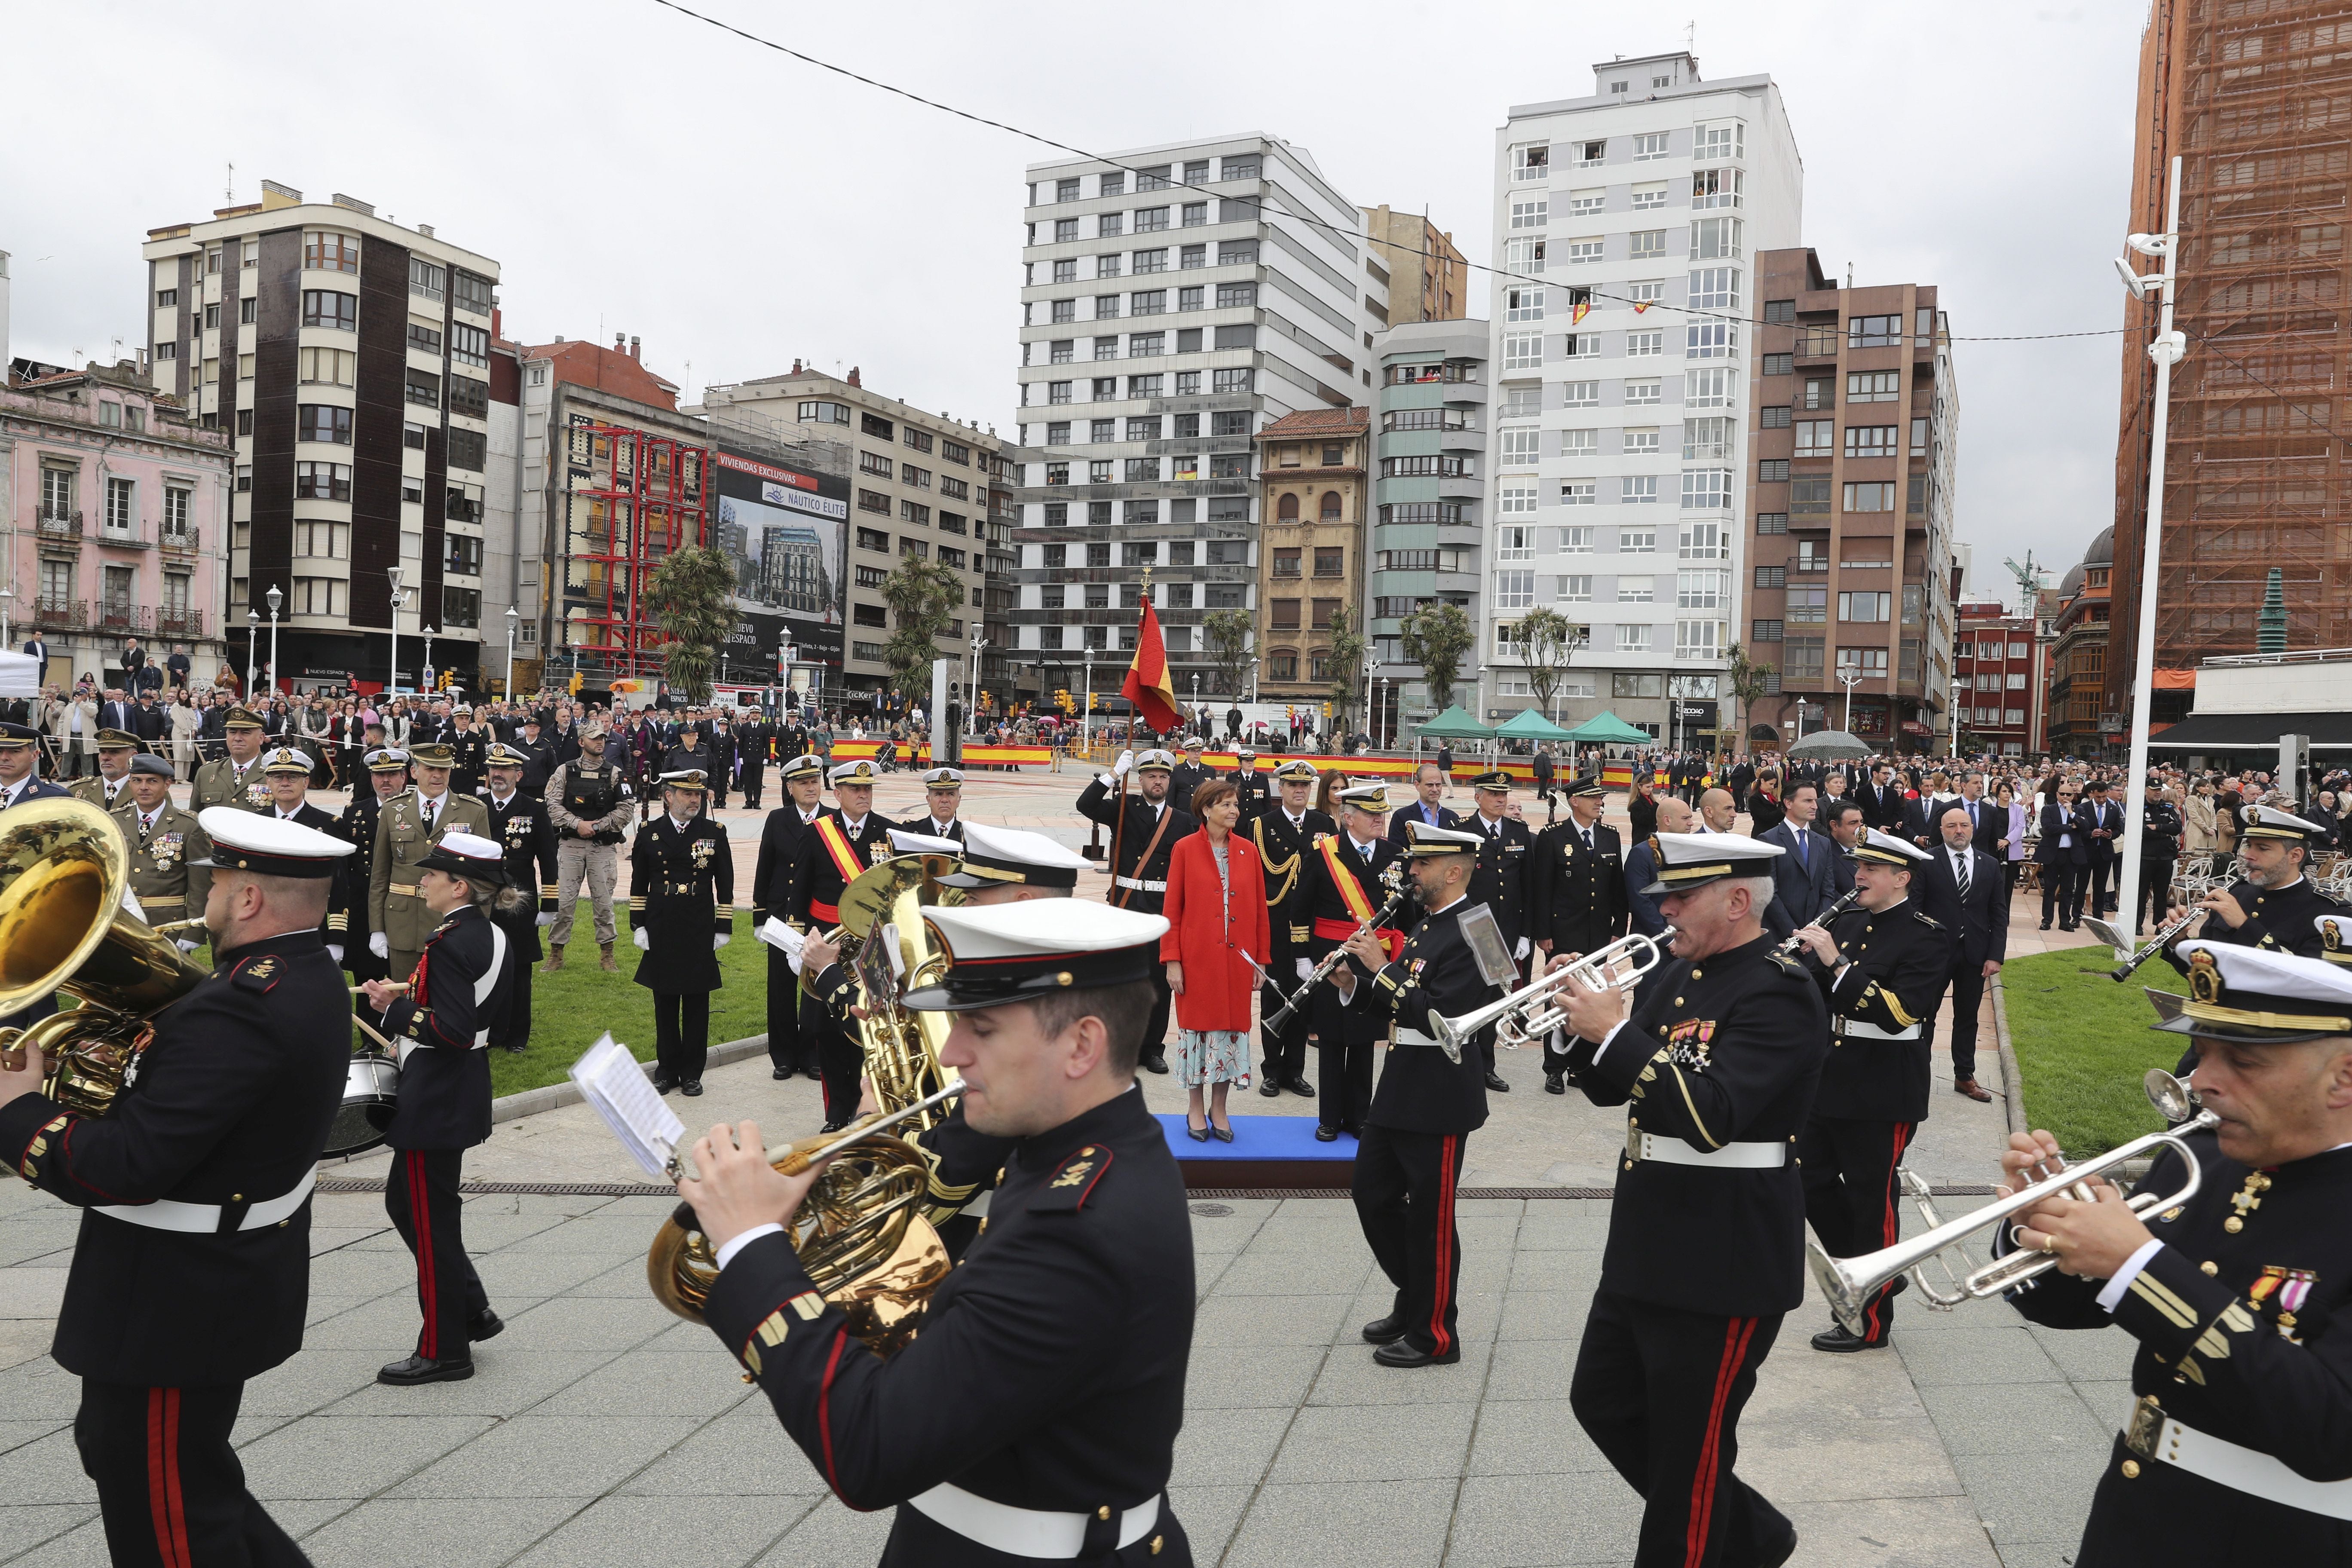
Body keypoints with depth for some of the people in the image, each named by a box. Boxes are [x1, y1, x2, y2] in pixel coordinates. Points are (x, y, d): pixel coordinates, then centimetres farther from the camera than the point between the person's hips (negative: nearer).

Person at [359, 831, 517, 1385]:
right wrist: (414, 998, 8)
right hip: (465, 1090, 10)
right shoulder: (492, 935, 8)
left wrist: (395, 1009, -17)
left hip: (435, 1099, -10)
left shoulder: (448, 944, -21)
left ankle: (443, 1351, 14)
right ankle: (473, 1311, 26)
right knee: (405, 1201, 21)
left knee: (431, 1219, 2)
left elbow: (455, 1032, -27)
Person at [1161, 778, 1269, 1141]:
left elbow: (1260, 910, 7)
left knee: (1232, 1026, 7)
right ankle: (1195, 1108, 20)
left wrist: (1260, 961, 5)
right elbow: (1172, 908, -3)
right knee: (1196, 1026, 5)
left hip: (1237, 959, 3)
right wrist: (1172, 960, -7)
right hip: (1197, 958, -2)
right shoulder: (1185, 849, -4)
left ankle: (1218, 1108, 20)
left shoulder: (1249, 852, 4)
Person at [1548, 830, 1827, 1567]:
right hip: (1646, 1246, 9)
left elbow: (1710, 1115, -30)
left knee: (1688, 1451, 6)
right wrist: (1588, 1021, -5)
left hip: (1724, 1260, -9)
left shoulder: (1779, 992, -18)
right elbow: (1609, 1088, 13)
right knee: (1603, 1403, 20)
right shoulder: (1677, 974, 9)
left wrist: (1615, 1032, -26)